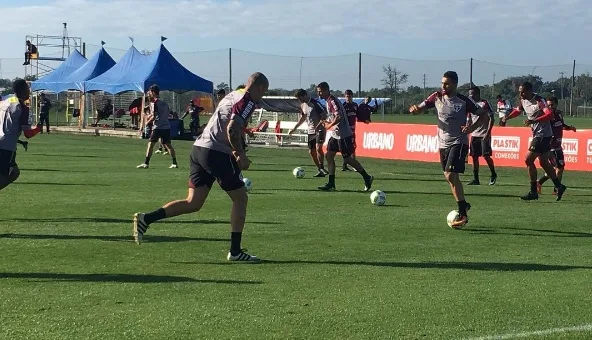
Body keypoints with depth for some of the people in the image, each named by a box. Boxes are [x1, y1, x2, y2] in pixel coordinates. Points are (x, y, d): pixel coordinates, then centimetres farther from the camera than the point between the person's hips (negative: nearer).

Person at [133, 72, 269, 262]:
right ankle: (235, 251, 7)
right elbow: (232, 129, -20)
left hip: (200, 148, 9)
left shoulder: (232, 96, 22)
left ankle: (145, 219, -2)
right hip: (217, 154, -9)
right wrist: (241, 155, -12)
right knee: (240, 199, 5)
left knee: (194, 203, 8)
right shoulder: (247, 102, -8)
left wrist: (235, 151, 25)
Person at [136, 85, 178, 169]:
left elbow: (154, 117, -12)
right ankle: (175, 163, 5)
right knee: (168, 145, 10)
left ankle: (146, 163, -7)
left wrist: (147, 122, 5)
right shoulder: (165, 104, 16)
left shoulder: (155, 103, -6)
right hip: (167, 127, 7)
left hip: (158, 127, -7)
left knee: (150, 144, -3)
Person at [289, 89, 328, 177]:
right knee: (311, 151, 5)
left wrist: (318, 126, -27)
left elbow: (324, 115, -17)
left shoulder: (315, 103, -15)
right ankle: (320, 170, 14)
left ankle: (322, 168, -13)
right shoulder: (303, 105, 10)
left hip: (319, 130, -8)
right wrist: (294, 128, 21)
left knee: (318, 148, -24)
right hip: (311, 131, 8)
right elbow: (303, 118, 25)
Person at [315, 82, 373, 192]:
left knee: (347, 159, -2)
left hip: (343, 135, -10)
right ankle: (331, 184, 7)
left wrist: (329, 125, -17)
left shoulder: (333, 101, -18)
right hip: (335, 134, 10)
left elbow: (339, 117, -27)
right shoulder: (329, 101, 13)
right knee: (329, 156, 5)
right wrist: (328, 122, 13)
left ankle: (367, 178, 10)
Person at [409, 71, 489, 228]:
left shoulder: (463, 101, -9)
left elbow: (483, 115, -1)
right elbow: (420, 108, 7)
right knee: (450, 176, 13)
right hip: (443, 143, 6)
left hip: (458, 142, -6)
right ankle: (463, 204, 33)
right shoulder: (437, 97, 3)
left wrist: (472, 127, -16)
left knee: (451, 174, -20)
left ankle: (463, 214, -17)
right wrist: (414, 109, -17)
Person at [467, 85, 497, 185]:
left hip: (484, 135, -6)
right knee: (474, 156, 3)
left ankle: (493, 175, 13)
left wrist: (488, 133, -17)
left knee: (486, 155, -8)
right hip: (474, 135, 6)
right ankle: (475, 179, 7)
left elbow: (492, 118, -9)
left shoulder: (484, 103, -7)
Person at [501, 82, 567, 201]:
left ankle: (533, 192, -4)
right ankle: (559, 186, 27)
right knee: (544, 162, 16)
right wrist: (507, 117, 9)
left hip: (543, 135, -9)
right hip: (537, 134, 9)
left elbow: (550, 114, -32)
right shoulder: (523, 100, 6)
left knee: (528, 160, -9)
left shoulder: (538, 101, -20)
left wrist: (533, 121, -41)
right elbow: (517, 110, 26)